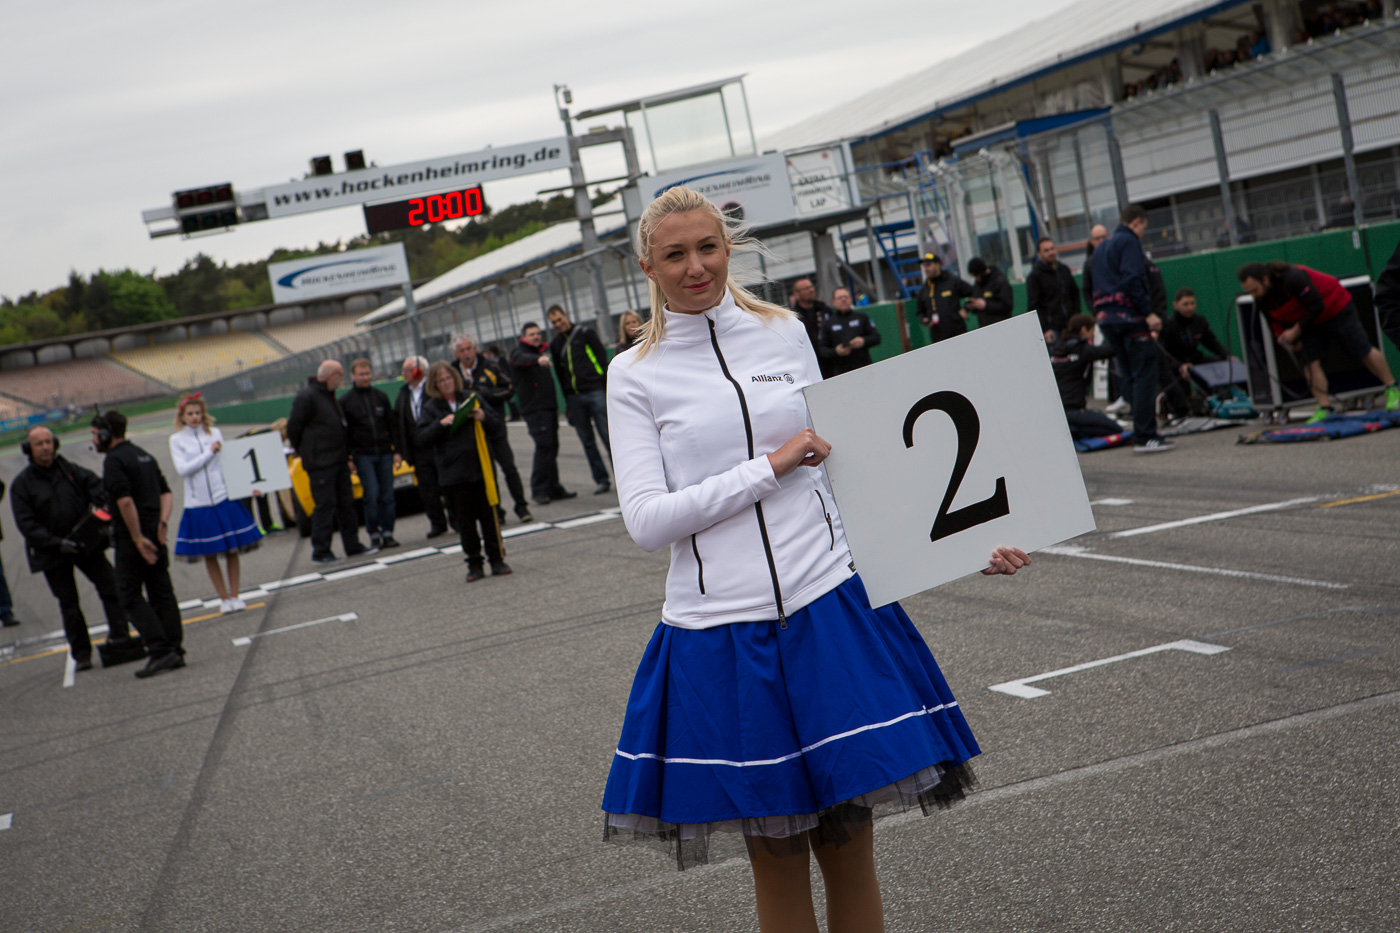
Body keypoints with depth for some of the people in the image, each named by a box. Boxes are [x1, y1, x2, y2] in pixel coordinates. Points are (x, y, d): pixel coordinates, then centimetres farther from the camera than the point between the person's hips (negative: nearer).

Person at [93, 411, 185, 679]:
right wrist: (163, 521, 0)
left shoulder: (114, 461, -11)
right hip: (156, 536, 8)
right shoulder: (144, 456, 17)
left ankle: (160, 651, -11)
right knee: (162, 593, 10)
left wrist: (138, 539, -20)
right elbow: (166, 493, 14)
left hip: (132, 538, -8)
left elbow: (125, 501, -21)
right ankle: (175, 650, 8)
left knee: (131, 596, -3)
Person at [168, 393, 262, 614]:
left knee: (232, 550, 2)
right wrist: (209, 453, -13)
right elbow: (183, 469, -11)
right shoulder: (177, 440, 1)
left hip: (224, 498, 1)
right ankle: (224, 598, 17)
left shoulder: (215, 433, 7)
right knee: (209, 555, 5)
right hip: (198, 504, -1)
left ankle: (234, 596, 13)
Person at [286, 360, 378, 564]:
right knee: (325, 505, -7)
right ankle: (320, 552, -1)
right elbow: (293, 428, -13)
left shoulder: (329, 396, 17)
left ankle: (353, 547, 18)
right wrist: (306, 453, -3)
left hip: (338, 461, 9)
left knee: (346, 503, 11)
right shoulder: (307, 397, -14)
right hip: (320, 463, -9)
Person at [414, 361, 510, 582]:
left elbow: (498, 425, 13)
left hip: (482, 467, 1)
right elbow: (421, 441, -5)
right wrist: (441, 424, -17)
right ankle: (474, 564, 10)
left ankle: (497, 560, 12)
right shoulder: (431, 408, 4)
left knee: (489, 516, 3)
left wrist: (484, 417, -8)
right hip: (454, 474, -1)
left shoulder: (471, 398, 9)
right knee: (465, 522, 2)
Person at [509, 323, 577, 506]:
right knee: (544, 446, -15)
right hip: (534, 409, -8)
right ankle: (539, 489, -11)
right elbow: (521, 359, -29)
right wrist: (538, 359, -50)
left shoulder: (544, 350, 21)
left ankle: (553, 488, 14)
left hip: (550, 407, 8)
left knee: (552, 447, 9)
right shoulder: (519, 352, -3)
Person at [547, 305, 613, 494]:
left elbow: (603, 359, 0)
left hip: (595, 392, -4)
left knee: (607, 436, -6)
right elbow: (560, 374, 17)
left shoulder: (585, 333, 2)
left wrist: (607, 387, -7)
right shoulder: (555, 344, 14)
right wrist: (567, 402, 13)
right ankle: (602, 480, 9)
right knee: (587, 442, 3)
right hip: (574, 398, 4)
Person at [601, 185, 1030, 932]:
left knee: (849, 846, 6)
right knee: (776, 861, 7)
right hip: (722, 639, -2)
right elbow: (646, 520, -9)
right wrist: (771, 465, -12)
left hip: (830, 613, 2)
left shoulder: (785, 332, 8)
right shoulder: (635, 375, 1)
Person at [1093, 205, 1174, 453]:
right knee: (1144, 375, -8)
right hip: (1130, 317, -9)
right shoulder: (1129, 242, -4)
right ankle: (1145, 437, -13)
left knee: (1128, 377, 11)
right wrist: (1148, 313, -17)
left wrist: (1101, 315, 17)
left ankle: (1142, 434, 12)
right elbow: (1133, 279, -16)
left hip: (1106, 319, 9)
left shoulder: (1100, 249, 23)